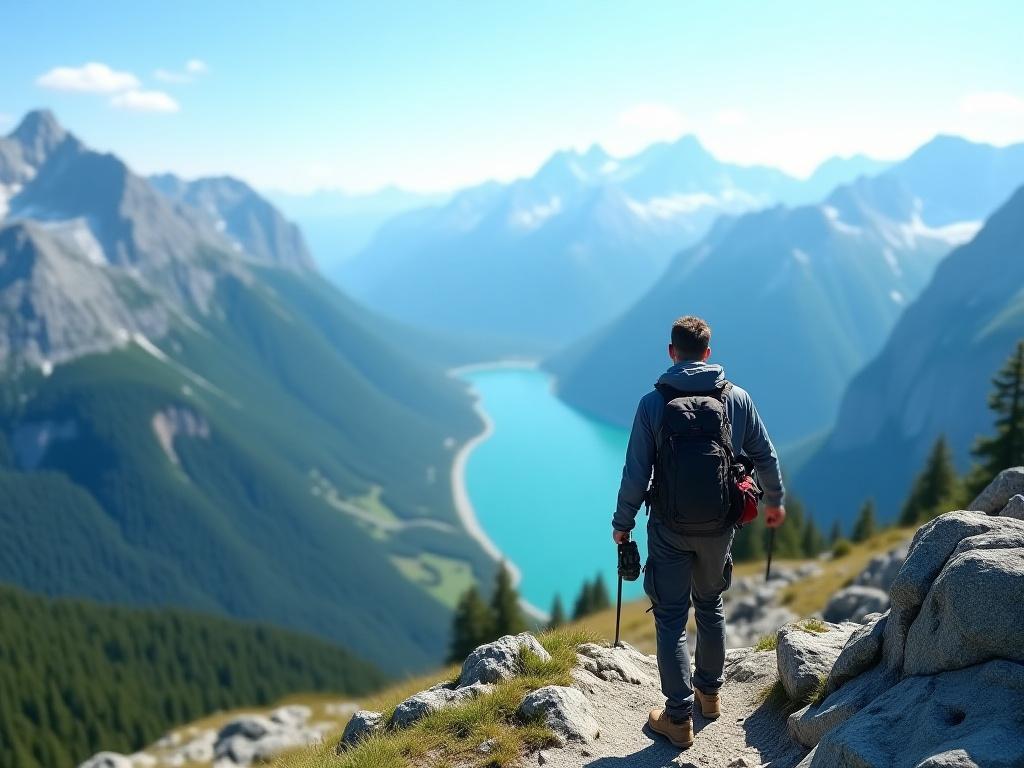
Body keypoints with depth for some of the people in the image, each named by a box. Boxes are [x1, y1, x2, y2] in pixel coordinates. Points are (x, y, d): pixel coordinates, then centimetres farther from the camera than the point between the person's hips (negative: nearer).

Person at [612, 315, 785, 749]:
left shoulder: (653, 403, -11)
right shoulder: (737, 398, -2)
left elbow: (636, 473, -11)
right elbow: (765, 456, 7)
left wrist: (622, 523, 1)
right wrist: (774, 502, 24)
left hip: (670, 527, -3)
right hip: (719, 526, 3)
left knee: (671, 618, 7)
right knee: (711, 605, 23)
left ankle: (679, 718, 11)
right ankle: (710, 693, 37)